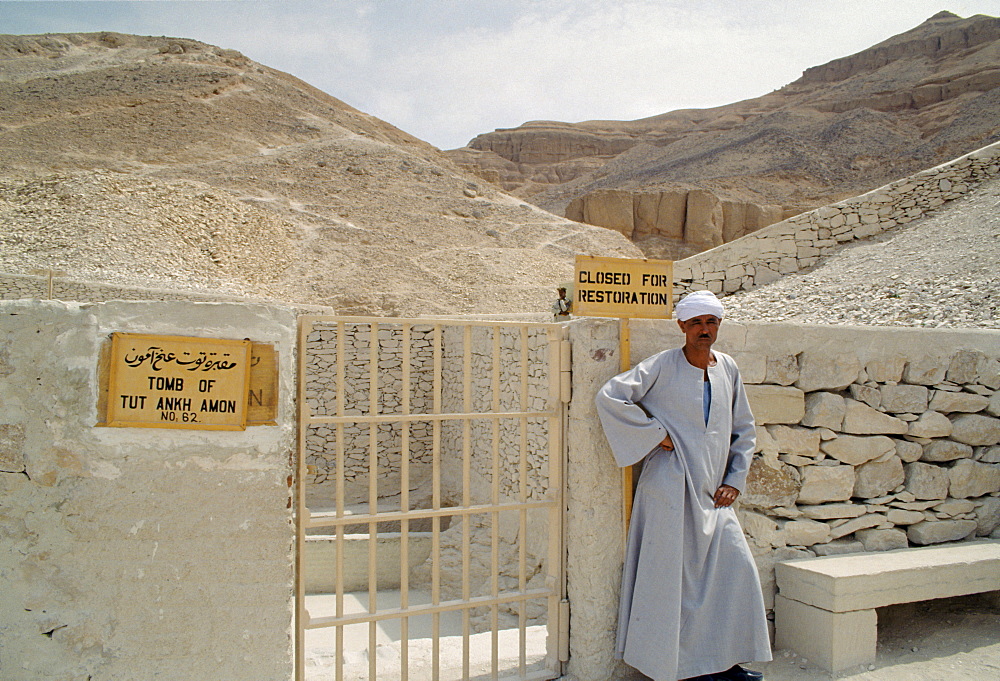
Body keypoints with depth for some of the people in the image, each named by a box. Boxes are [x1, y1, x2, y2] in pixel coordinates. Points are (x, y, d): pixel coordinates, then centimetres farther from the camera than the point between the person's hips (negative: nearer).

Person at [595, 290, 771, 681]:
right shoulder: (663, 366, -7)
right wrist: (655, 434, -14)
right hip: (672, 490, -6)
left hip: (712, 494, 6)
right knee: (673, 573, -1)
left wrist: (735, 480, 8)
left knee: (737, 568, 5)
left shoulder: (727, 369, 9)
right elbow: (609, 396, -17)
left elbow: (744, 429, 17)